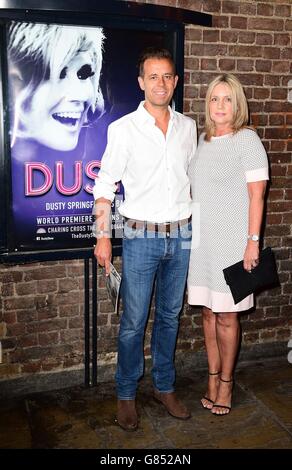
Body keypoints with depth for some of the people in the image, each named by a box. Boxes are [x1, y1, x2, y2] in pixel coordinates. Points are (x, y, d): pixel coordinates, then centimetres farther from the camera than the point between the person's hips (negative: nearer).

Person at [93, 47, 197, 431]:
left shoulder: (188, 126, 7)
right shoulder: (123, 129, -6)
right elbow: (105, 185, -4)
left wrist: (198, 227, 14)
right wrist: (103, 236, -8)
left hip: (181, 236, 4)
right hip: (141, 237, -4)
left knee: (170, 316, 14)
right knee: (133, 321, 3)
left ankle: (164, 386, 31)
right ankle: (126, 395, 21)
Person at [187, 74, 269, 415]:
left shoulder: (246, 139, -7)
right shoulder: (203, 140, 11)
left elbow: (257, 194, -10)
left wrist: (253, 241, -15)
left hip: (231, 240, -5)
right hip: (201, 239, 6)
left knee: (226, 315, 2)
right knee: (208, 311, 11)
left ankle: (226, 381, 20)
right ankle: (213, 377, 25)